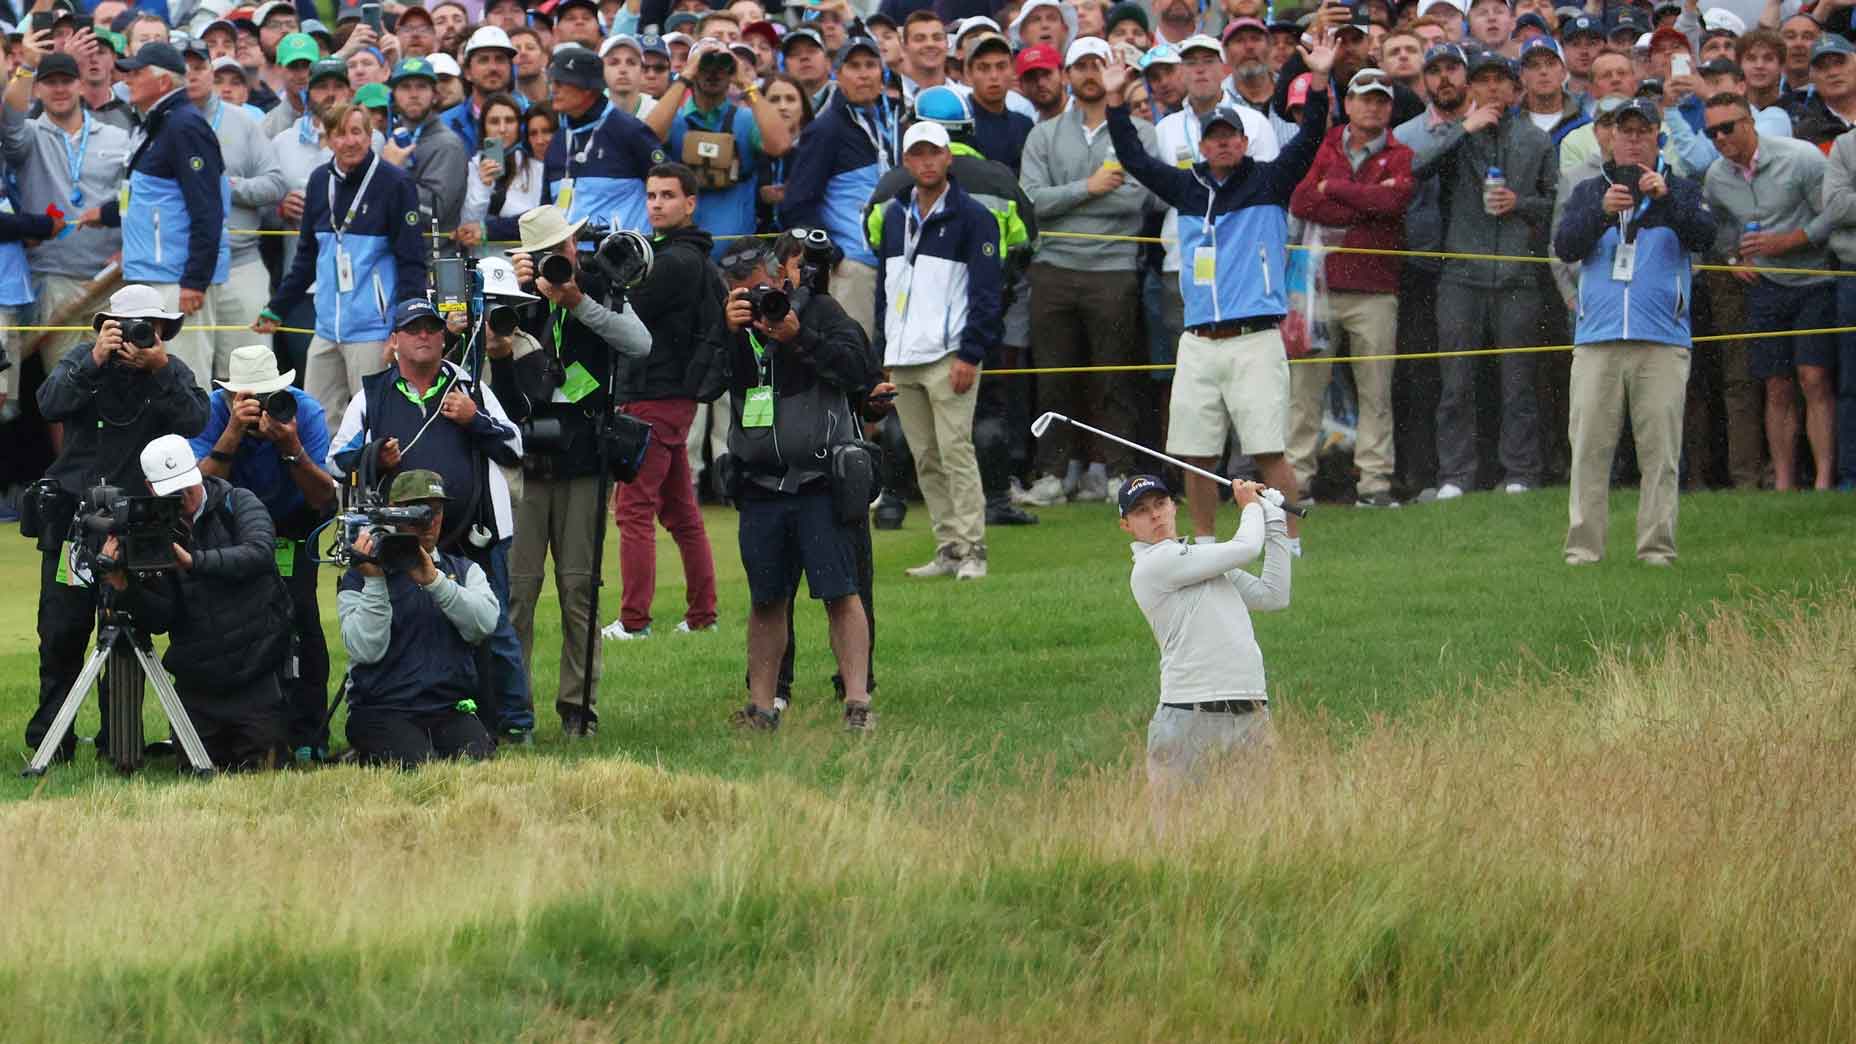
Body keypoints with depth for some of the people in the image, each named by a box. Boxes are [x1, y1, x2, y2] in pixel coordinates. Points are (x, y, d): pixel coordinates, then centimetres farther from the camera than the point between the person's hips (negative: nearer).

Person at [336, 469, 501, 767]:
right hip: (382, 712, -2)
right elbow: (366, 650, -8)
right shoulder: (359, 579, 7)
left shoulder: (464, 571, 17)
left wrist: (434, 580, -16)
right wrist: (374, 582, -15)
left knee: (479, 761, -28)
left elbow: (485, 624, -4)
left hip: (451, 708, 2)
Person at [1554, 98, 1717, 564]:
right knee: (1589, 448, -4)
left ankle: (1657, 547, -2)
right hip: (1597, 341, 1)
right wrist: (1602, 212, -16)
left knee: (1660, 450, -4)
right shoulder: (1588, 192, 17)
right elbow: (1565, 247, 1)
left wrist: (1667, 198, -21)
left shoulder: (1680, 191, 13)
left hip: (1663, 345, -1)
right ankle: (1583, 546, -3)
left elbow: (1703, 237, -5)